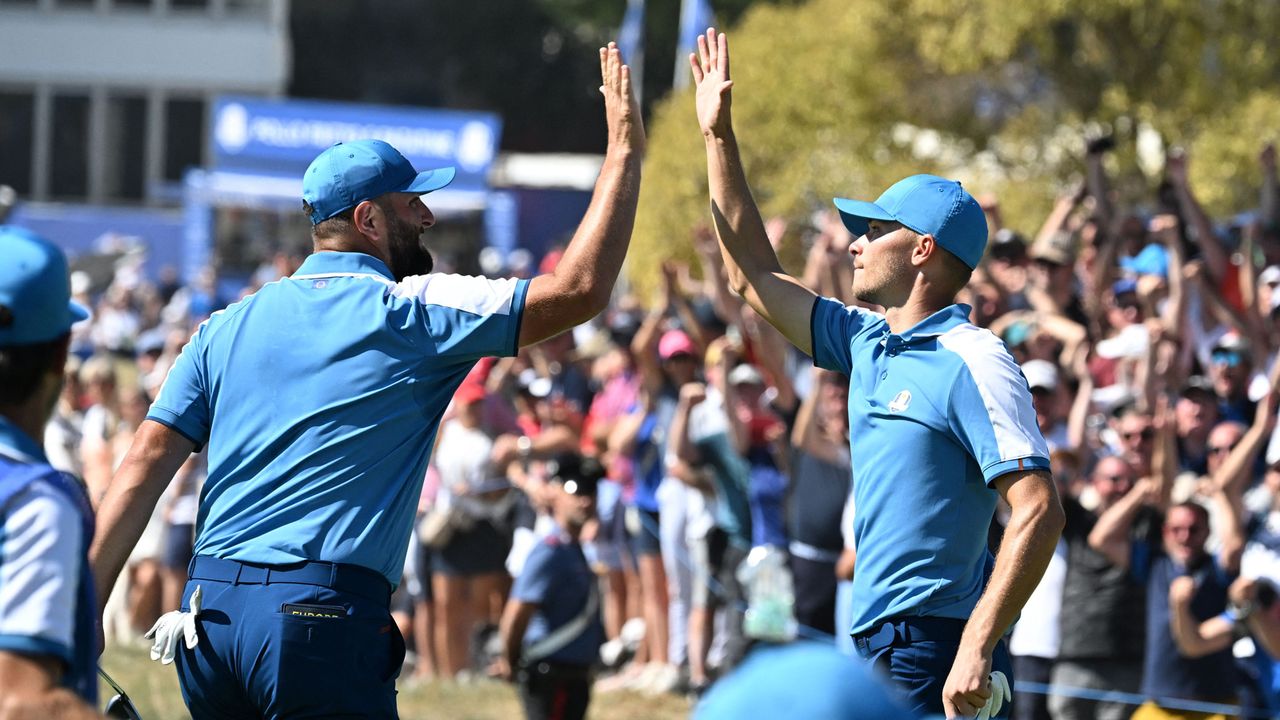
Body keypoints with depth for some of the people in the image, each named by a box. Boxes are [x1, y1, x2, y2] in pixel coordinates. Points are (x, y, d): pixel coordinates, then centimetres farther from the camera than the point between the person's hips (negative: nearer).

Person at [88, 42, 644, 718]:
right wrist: (624, 151, 7)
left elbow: (145, 466, 8)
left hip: (206, 614, 6)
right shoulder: (413, 314, -1)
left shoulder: (228, 326, 15)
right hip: (322, 611, -6)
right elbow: (578, 290, -3)